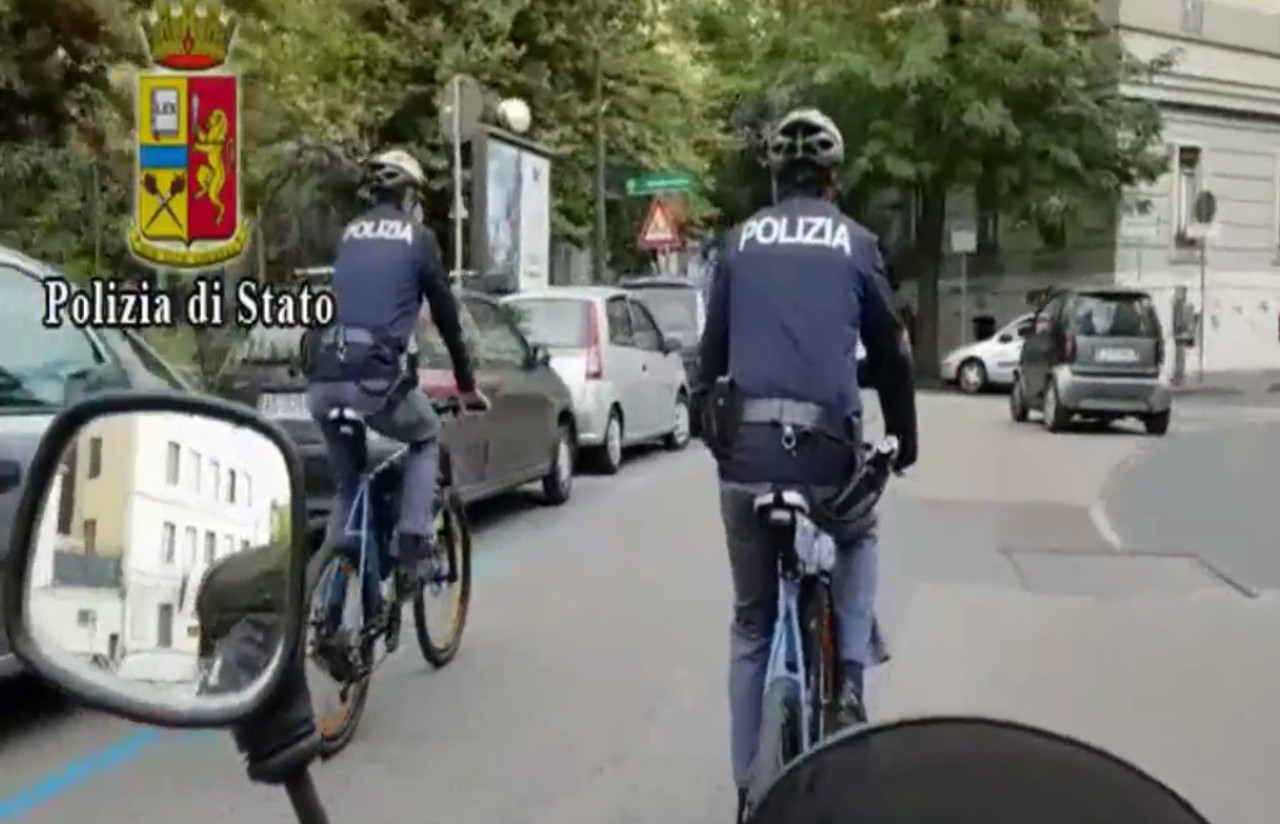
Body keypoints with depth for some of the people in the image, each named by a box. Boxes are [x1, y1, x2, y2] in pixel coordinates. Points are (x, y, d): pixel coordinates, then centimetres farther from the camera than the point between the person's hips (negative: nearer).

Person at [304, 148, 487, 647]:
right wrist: (467, 386, 20)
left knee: (349, 487, 21)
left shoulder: (350, 235, 21)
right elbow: (447, 317, 10)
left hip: (324, 375, 5)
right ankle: (412, 545, 9)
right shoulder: (417, 237, 7)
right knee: (427, 440, 25)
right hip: (377, 375, -5)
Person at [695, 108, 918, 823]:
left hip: (747, 445, 2)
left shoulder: (742, 242, 10)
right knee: (857, 545, 31)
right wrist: (905, 438, 20)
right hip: (827, 444, -1)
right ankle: (849, 677, 10)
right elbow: (890, 353, 7)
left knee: (753, 624, 12)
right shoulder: (854, 242, 4)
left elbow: (713, 351, 11)